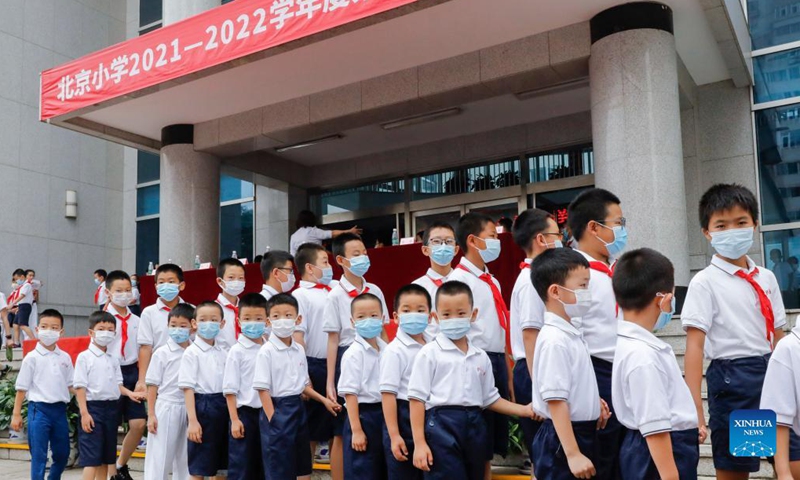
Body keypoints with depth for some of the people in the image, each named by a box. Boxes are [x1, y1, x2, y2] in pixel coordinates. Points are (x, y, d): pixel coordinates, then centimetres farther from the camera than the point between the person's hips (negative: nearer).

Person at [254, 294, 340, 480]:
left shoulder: (299, 350, 7)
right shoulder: (266, 352, -13)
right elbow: (263, 389, -14)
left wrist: (324, 400, 14)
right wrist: (273, 419, -18)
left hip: (298, 408, 7)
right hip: (278, 409, -7)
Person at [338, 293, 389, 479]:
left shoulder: (386, 349, 6)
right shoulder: (354, 353, -13)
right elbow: (350, 393, -16)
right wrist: (356, 430, -19)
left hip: (383, 414, 7)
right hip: (363, 415, -7)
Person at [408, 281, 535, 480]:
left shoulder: (480, 357, 13)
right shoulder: (429, 353, -4)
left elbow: (490, 398, 18)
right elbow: (417, 399, -6)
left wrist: (524, 410, 7)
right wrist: (419, 443, -11)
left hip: (474, 426, 6)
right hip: (441, 426, -6)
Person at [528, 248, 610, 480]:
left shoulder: (570, 334, 7)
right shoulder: (554, 340, -22)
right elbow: (556, 402, -25)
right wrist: (573, 454, -25)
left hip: (583, 433, 9)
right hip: (563, 439, -9)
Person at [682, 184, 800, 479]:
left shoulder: (766, 278, 9)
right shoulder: (705, 283, -8)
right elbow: (694, 346, -13)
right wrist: (696, 410, -18)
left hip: (772, 377, 5)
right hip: (732, 380, -5)